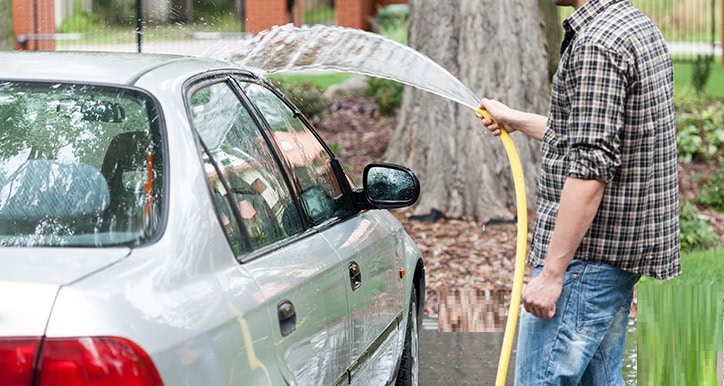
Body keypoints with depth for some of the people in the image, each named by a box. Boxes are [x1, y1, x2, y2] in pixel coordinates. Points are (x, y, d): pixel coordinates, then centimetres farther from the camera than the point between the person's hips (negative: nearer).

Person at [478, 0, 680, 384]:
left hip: (588, 252, -10)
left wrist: (551, 272, -21)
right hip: (622, 250, 10)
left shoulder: (596, 44, -18)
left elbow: (591, 169, -23)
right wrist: (516, 120, 33)